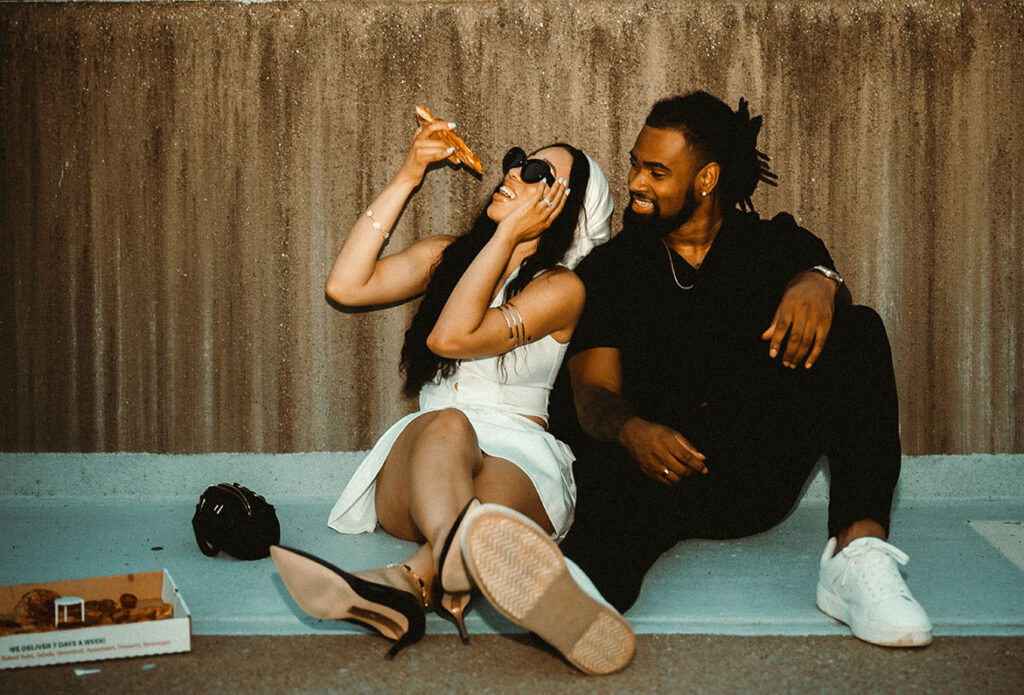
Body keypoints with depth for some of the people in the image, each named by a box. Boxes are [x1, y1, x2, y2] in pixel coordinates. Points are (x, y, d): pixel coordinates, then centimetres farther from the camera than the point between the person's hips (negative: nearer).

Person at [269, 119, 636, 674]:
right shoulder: (446, 256, 18)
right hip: (414, 461, 2)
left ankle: (410, 580, -69)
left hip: (518, 466, -2)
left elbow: (451, 337, -13)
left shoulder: (561, 289, 2)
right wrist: (407, 178, 5)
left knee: (488, 494, -39)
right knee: (446, 425, -36)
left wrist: (508, 233, -9)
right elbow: (345, 286, 2)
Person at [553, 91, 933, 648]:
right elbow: (595, 390, 1)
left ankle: (857, 550, -38)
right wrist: (633, 431, -23)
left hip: (762, 474, 1)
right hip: (660, 469, -1)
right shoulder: (610, 268, 13)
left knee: (858, 332, -22)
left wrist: (818, 283, -34)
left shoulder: (776, 244, 16)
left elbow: (812, 267, -7)